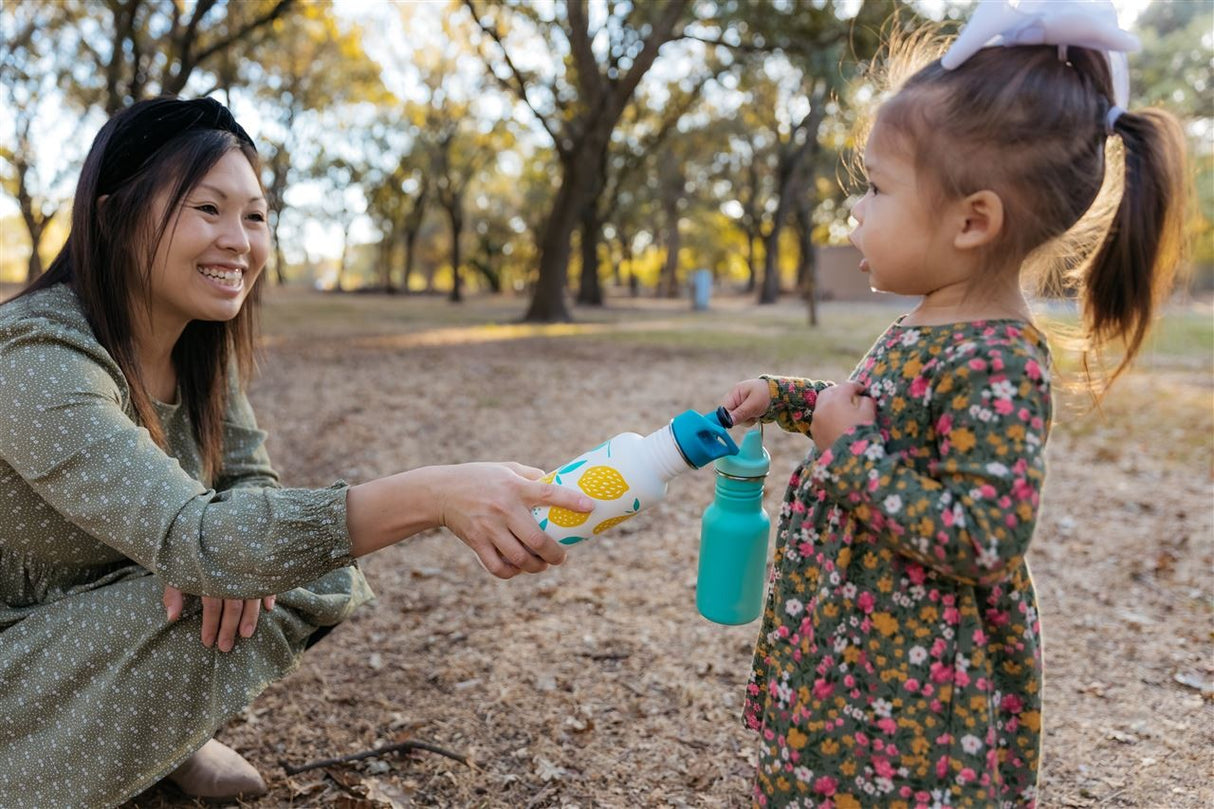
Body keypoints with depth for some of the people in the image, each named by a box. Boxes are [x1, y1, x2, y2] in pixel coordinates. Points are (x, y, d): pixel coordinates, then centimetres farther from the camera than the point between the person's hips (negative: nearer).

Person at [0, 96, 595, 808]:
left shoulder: (204, 344, -5)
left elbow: (250, 477, -2)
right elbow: (188, 537, -40)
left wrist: (219, 556, -27)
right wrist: (433, 496, -51)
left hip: (105, 623, 6)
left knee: (329, 576, -10)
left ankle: (173, 738, 8)